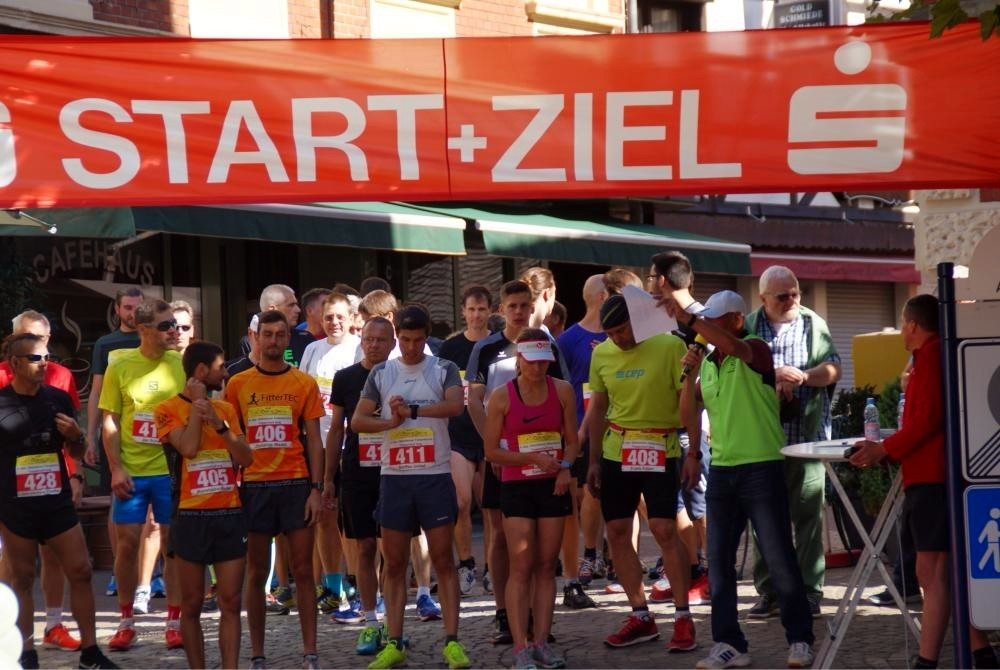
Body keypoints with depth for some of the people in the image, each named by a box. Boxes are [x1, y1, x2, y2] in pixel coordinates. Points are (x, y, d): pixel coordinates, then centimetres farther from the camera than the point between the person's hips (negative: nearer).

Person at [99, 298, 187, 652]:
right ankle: (126, 621, 18)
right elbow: (110, 422, 1)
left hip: (171, 469, 0)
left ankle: (174, 620, 14)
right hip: (131, 472, 0)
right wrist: (116, 468, -7)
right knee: (127, 542, 4)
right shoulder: (120, 366, -2)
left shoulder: (182, 364, -1)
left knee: (172, 543, 4)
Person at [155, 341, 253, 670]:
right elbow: (189, 447, -18)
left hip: (230, 515, 4)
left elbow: (246, 458, 4)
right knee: (192, 605, 4)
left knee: (231, 603, 0)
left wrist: (219, 424, -10)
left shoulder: (226, 409, 12)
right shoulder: (168, 409, -2)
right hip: (191, 517, -4)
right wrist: (196, 403, -7)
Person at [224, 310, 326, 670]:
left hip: (296, 484, 0)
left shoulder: (305, 383, 4)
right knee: (257, 573, 6)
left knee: (303, 569, 1)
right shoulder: (237, 384, 5)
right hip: (253, 486, 0)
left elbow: (314, 440, 4)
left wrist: (316, 489, -4)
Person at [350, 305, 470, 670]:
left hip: (435, 476, -2)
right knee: (394, 563, 6)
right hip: (395, 477, 2)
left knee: (443, 560, -1)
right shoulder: (381, 373, 8)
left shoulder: (443, 369, 2)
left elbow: (456, 405, -17)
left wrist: (411, 410, -20)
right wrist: (392, 421, -14)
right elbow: (357, 421, 2)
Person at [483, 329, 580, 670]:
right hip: (517, 487, -3)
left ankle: (541, 642, 10)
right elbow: (491, 451, -3)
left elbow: (571, 440, 10)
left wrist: (565, 467, -10)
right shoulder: (501, 396, -5)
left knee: (546, 567, 5)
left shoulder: (562, 391, 3)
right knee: (521, 568, -6)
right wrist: (532, 458, -14)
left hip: (553, 486, 3)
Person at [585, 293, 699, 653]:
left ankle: (683, 617, 1)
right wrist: (593, 460, 12)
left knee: (664, 530, -10)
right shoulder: (601, 354, 5)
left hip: (659, 450, -5)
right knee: (617, 532, 4)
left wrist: (693, 453, -10)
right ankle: (641, 616, 15)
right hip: (616, 451, 5)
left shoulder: (670, 346, -10)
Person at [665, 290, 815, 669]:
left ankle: (800, 639, 10)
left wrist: (686, 318, -33)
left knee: (779, 559, -1)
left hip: (762, 468, -6)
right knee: (719, 561, 5)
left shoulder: (756, 350, -7)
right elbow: (688, 417, 9)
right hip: (721, 471, 7)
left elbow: (733, 346, -31)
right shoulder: (707, 363, 12)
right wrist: (689, 373, -4)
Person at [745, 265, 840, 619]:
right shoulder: (747, 327, 5)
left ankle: (810, 591, 6)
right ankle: (768, 591, 15)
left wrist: (802, 376, -14)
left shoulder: (814, 324, 8)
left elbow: (833, 369, 2)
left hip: (807, 435, 0)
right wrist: (770, 377, -13)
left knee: (808, 516, 0)